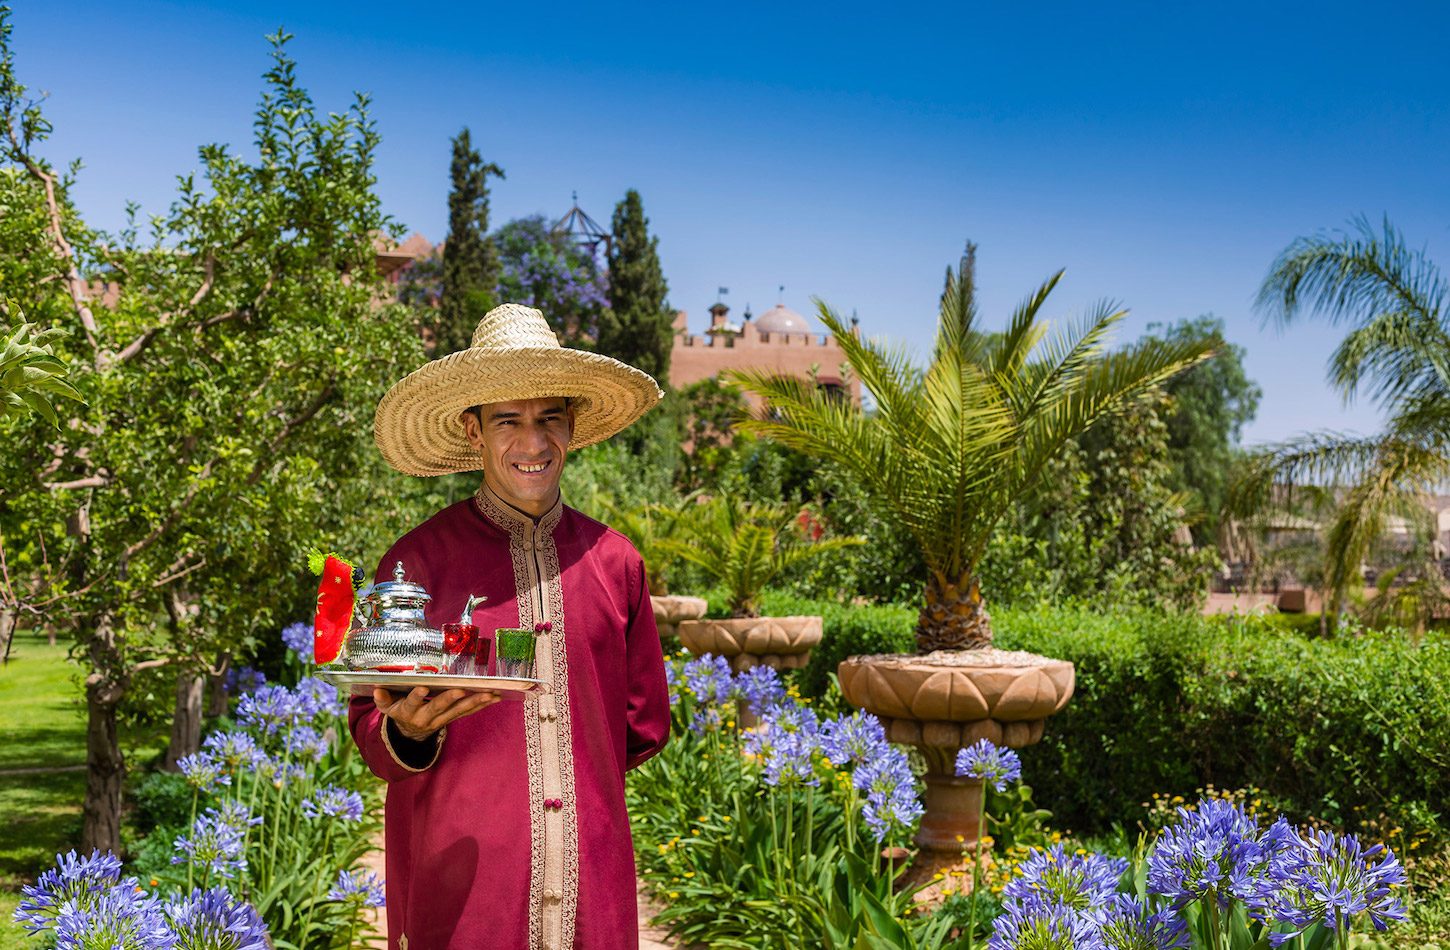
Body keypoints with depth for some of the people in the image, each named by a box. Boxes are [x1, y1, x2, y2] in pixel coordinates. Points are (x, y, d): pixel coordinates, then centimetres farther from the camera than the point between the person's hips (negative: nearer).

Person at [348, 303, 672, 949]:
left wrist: (572, 778, 6)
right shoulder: (417, 561, -3)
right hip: (457, 891, -2)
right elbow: (371, 732, -3)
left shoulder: (614, 561, 6)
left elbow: (645, 724, 15)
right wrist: (410, 732, -22)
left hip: (592, 884, 3)